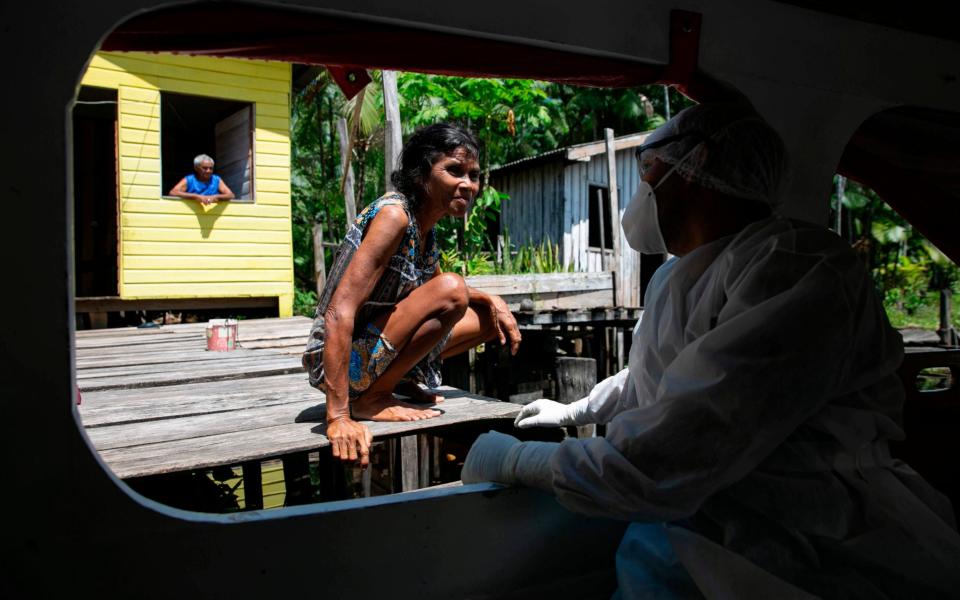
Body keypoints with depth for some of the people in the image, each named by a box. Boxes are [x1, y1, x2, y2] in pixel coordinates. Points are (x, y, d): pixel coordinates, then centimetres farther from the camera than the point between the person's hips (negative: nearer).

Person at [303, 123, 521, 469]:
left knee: (488, 317, 11)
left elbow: (433, 290, 24)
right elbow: (339, 314, -30)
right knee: (451, 290, -28)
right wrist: (337, 417, -35)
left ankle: (402, 381, 11)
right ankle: (371, 398, -15)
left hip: (373, 350, 9)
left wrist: (492, 302, 5)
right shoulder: (393, 214, -21)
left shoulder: (425, 226, 5)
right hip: (339, 361, -9)